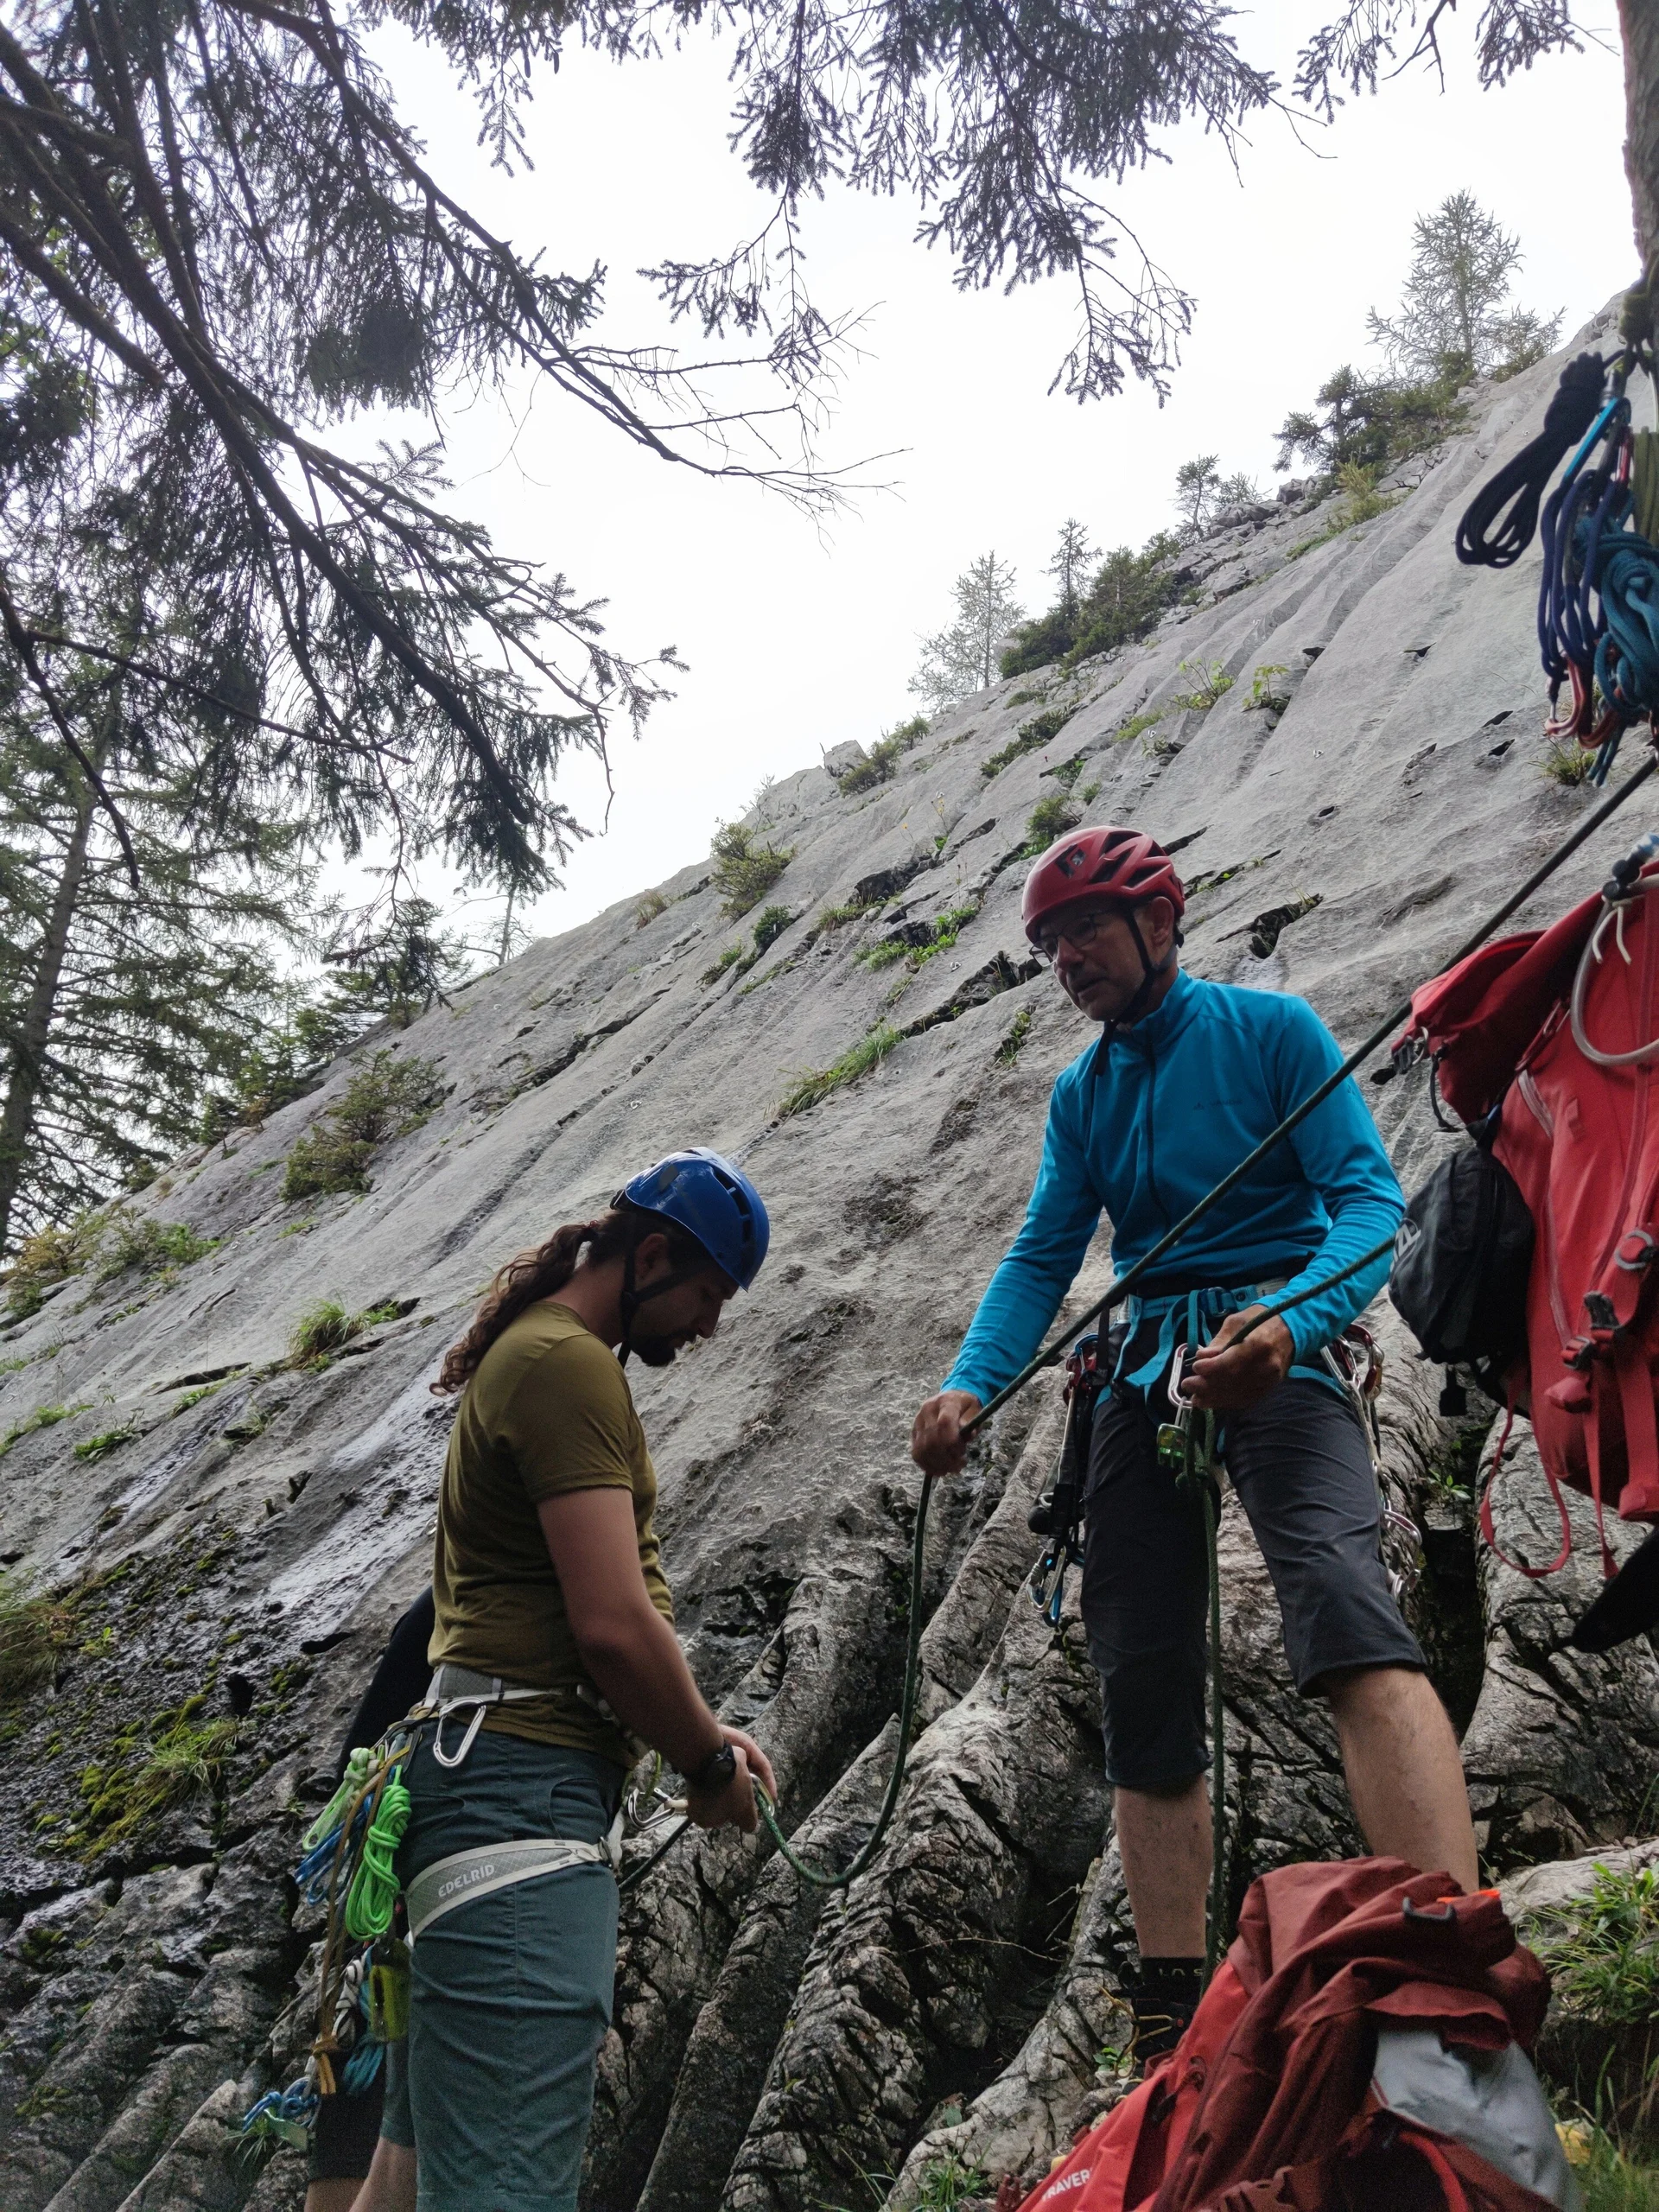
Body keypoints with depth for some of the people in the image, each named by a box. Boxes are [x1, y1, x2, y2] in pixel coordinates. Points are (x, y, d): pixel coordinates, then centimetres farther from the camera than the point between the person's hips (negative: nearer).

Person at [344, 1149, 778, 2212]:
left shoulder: (544, 1352, 20)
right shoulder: (566, 1362, -12)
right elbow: (614, 1626, -19)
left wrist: (697, 1730, 16)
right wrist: (711, 1763, -2)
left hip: (489, 1771, 11)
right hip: (525, 1781, -11)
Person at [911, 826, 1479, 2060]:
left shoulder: (1270, 1028, 1)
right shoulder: (1082, 1097, 18)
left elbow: (1370, 1197, -8)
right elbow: (1043, 1258, 11)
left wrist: (1286, 1325, -28)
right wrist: (970, 1387, -8)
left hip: (1278, 1348, -5)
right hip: (1142, 1374, 6)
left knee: (1343, 1609, -31)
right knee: (1143, 1699, 2)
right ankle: (1173, 2027, 8)